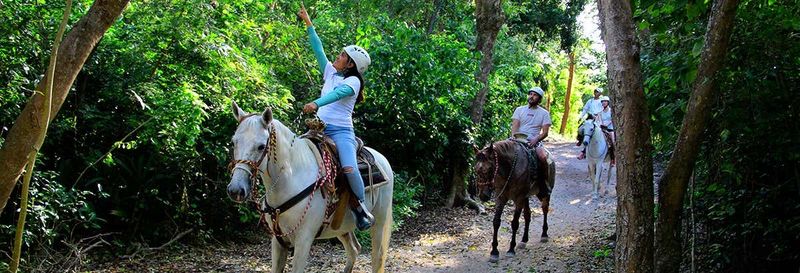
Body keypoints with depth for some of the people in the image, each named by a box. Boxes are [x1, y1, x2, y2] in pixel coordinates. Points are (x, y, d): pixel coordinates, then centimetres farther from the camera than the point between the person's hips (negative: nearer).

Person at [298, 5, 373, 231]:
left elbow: (339, 93, -21)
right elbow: (318, 49, 21)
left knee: (349, 168, -28)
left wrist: (317, 103, -37)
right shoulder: (330, 73, 17)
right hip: (320, 129, 7)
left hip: (341, 131, -7)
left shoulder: (353, 81, -1)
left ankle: (362, 208, -11)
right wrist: (308, 24, 22)